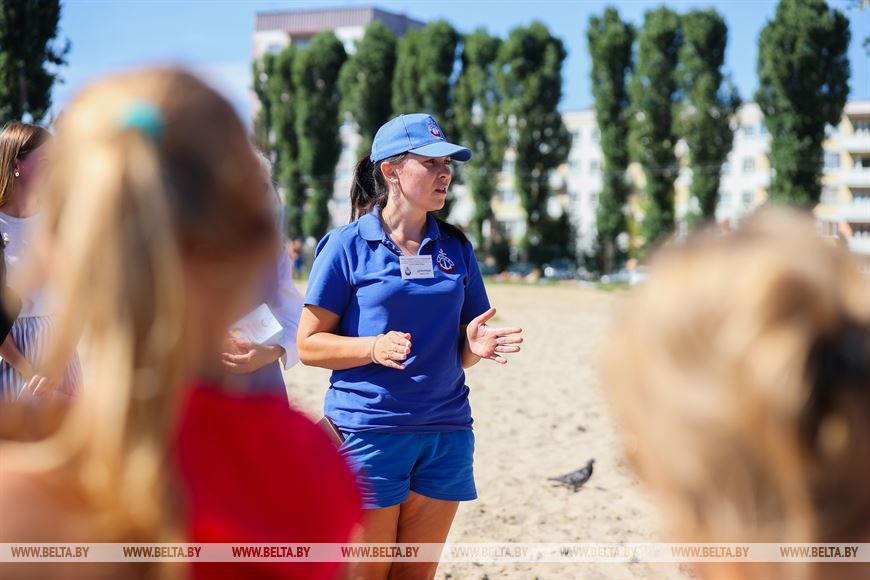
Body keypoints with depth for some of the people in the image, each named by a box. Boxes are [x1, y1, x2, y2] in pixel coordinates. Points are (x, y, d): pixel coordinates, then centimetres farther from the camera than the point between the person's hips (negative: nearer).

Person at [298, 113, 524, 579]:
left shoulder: (455, 248, 11)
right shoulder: (347, 245, -3)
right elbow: (308, 345, -4)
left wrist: (475, 344, -8)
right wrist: (374, 348, -20)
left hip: (446, 433, 4)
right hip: (368, 431, -4)